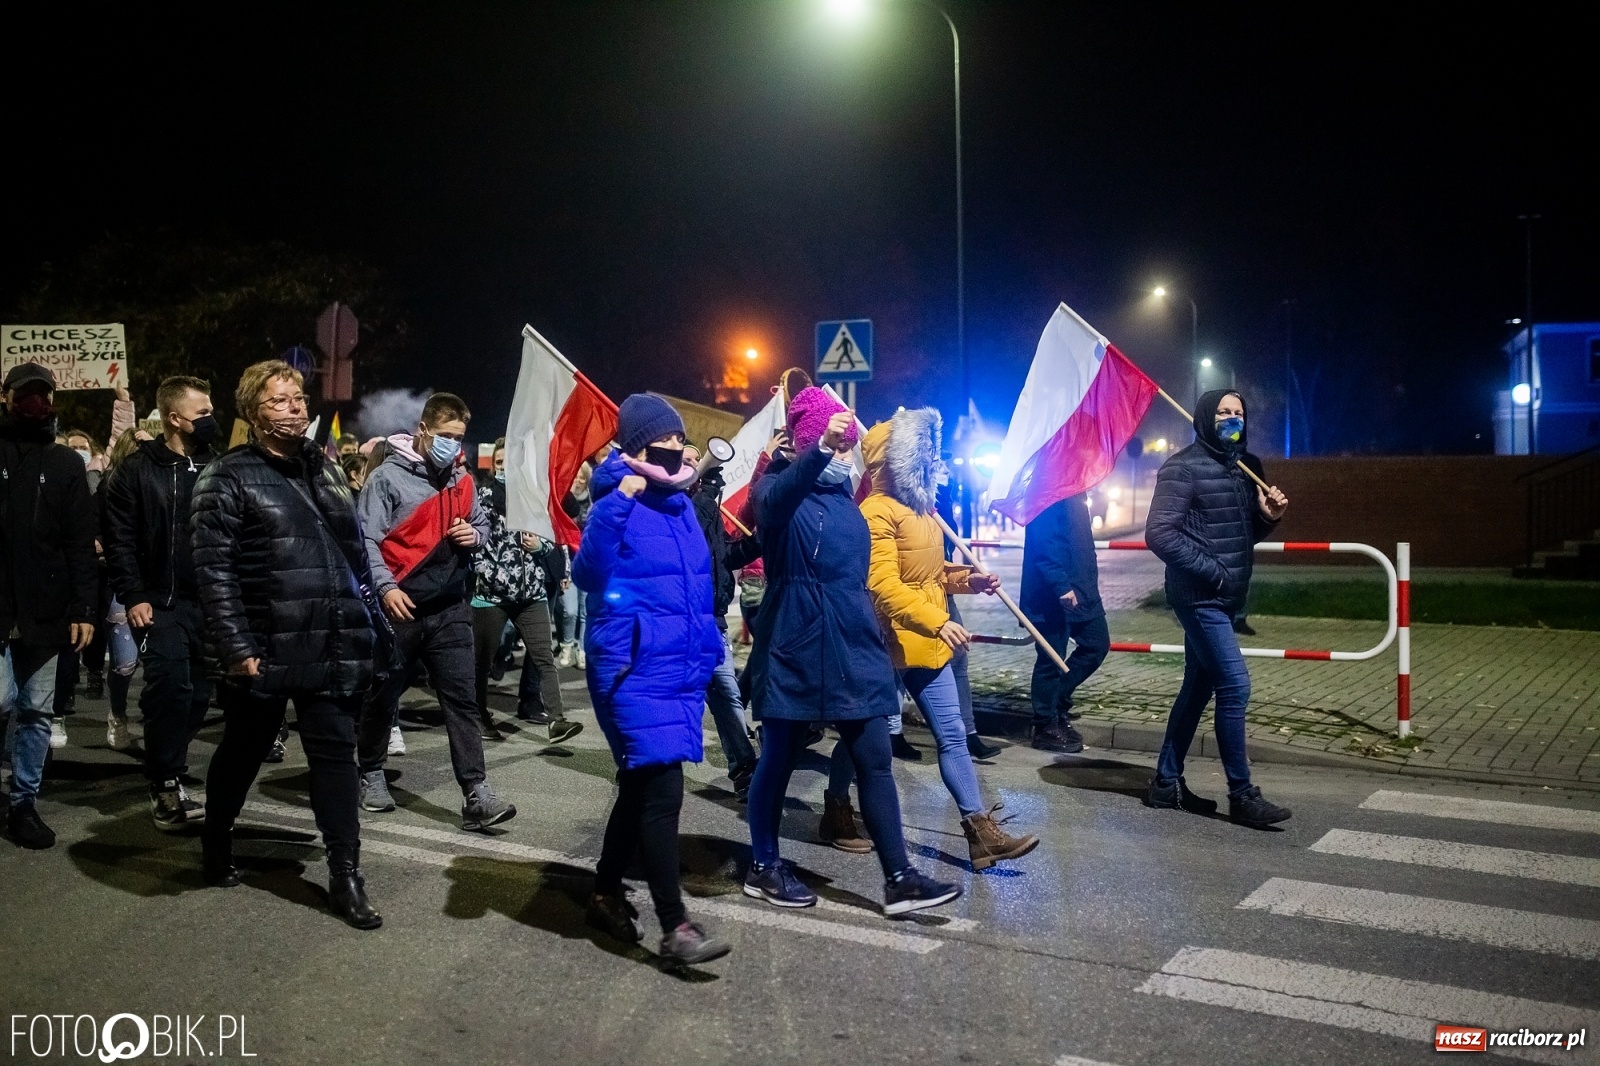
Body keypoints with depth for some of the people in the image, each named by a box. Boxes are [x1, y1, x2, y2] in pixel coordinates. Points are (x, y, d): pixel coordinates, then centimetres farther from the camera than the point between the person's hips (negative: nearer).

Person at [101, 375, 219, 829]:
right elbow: (119, 539, -4)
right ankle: (167, 785, -5)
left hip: (211, 603, 4)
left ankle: (164, 770, 25)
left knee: (199, 693, 8)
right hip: (163, 603, -4)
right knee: (171, 687, -14)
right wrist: (133, 597, -12)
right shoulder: (138, 470, -1)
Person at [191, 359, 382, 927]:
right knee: (242, 753, 15)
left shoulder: (324, 467, 12)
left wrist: (360, 619, 12)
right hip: (265, 651, -4)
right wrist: (237, 648, -18)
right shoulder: (228, 477, -6)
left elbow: (354, 547, 17)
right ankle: (216, 846, 39)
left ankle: (345, 877, 8)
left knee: (335, 754, 4)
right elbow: (214, 570, -13)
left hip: (334, 648, 4)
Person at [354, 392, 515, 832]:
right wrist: (385, 586, -24)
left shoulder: (463, 480, 10)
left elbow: (482, 522, 25)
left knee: (462, 699, -2)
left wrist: (474, 535, 2)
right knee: (383, 695, 11)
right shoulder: (388, 477, -7)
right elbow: (366, 539, -12)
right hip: (400, 607, -4)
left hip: (450, 609, 4)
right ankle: (371, 775, 31)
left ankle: (476, 794, -5)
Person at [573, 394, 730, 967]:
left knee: (642, 786, 17)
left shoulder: (679, 504, 12)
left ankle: (606, 893, 33)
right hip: (636, 670, -8)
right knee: (662, 790, -12)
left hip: (681, 668, 8)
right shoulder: (617, 504, -11)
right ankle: (675, 927, -8)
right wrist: (618, 501, -36)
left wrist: (706, 650, 19)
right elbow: (588, 575, -27)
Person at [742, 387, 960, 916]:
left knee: (875, 763, 4)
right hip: (793, 649, -6)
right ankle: (764, 867, 22)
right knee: (778, 761, 6)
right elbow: (775, 500, -35)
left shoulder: (844, 495, 13)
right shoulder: (779, 486, -7)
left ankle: (899, 879, 8)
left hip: (852, 649, 7)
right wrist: (821, 449, -51)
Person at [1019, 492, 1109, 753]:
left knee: (1097, 644, 12)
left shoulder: (1073, 494, 13)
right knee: (1051, 658, 0)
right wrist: (1061, 586, -26)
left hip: (1080, 589, 10)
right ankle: (1046, 727, 12)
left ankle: (1058, 701, 24)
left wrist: (1086, 584, 19)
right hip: (1053, 595, -10)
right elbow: (1044, 543, -23)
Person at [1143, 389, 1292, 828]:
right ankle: (1242, 795, -2)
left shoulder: (1244, 467, 14)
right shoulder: (1183, 467, -11)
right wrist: (1211, 569, -20)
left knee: (1198, 687, 12)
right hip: (1199, 596, -9)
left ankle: (1166, 783, 21)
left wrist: (1268, 517, 0)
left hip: (1223, 598, 9)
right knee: (1234, 685, -11)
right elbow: (1159, 533, -18)